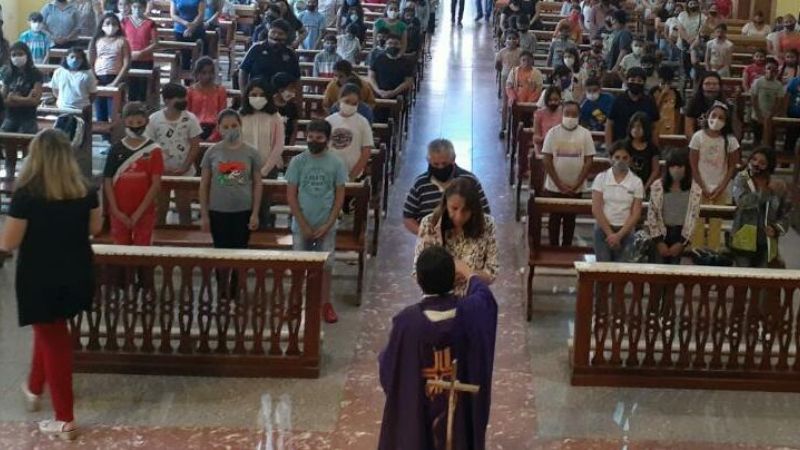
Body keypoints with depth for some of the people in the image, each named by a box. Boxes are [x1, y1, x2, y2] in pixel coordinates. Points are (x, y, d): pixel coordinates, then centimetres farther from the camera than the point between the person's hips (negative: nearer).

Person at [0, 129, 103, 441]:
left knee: (54, 340, 7)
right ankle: (34, 388, 47)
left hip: (41, 278, -5)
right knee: (50, 330, 28)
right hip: (76, 275, 5)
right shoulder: (85, 191, -5)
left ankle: (65, 420, 14)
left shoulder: (27, 194, -19)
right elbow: (95, 228, 9)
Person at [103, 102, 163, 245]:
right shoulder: (116, 150, 0)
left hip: (144, 212, -2)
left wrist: (139, 212, -12)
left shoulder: (153, 150, -5)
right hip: (119, 213, 2)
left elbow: (156, 184, -8)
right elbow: (107, 182, 0)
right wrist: (116, 211, -8)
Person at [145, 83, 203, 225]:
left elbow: (195, 146, -5)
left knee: (184, 208, 8)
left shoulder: (190, 119, -8)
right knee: (161, 208, 11)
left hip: (184, 172, 0)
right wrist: (161, 168, -13)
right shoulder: (154, 119, -9)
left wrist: (185, 167, -14)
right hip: (161, 172, 0)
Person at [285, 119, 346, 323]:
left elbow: (340, 196, -2)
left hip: (326, 226, 0)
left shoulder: (336, 163, -5)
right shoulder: (297, 162, -6)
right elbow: (291, 196, -5)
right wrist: (304, 225, -9)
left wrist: (327, 225, -9)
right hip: (302, 225, 0)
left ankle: (325, 303, 22)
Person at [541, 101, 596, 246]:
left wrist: (576, 185, -10)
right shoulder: (553, 132, -5)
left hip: (576, 188, 0)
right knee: (554, 219, 8)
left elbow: (588, 161, -3)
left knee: (570, 219, 9)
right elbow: (547, 161, -5)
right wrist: (560, 184, -10)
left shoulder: (585, 134, -4)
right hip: (554, 187, 0)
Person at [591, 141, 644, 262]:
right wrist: (609, 233, -10)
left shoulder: (636, 182, 0)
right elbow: (596, 209, -5)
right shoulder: (601, 178, -1)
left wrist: (619, 235, -12)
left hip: (626, 231, 0)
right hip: (603, 229, 0)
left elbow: (636, 214, -4)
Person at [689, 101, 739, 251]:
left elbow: (732, 167, -1)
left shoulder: (730, 140, -6)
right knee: (698, 222, 3)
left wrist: (721, 188, -8)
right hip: (700, 188, -1)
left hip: (720, 189, 1)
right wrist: (703, 187, -8)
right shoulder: (698, 136, -8)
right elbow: (693, 165, -5)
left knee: (716, 223, 5)